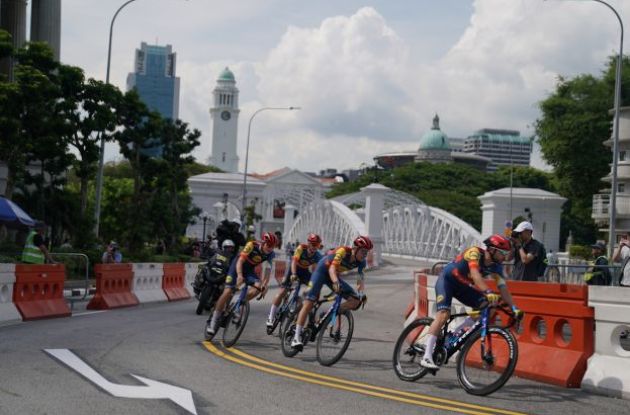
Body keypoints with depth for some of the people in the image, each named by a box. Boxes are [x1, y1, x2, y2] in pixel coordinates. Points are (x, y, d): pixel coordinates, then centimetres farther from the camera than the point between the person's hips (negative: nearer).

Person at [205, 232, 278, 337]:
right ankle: (213, 321, -11)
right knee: (228, 292, -17)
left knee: (258, 286, -24)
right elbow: (240, 261, -31)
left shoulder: (270, 254, -14)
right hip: (237, 266, -5)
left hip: (249, 270, 5)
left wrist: (264, 285, -27)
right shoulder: (252, 245, -26)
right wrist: (239, 275, -47)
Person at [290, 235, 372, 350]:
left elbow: (361, 278, -21)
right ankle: (297, 337, -15)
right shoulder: (343, 251, -30)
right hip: (321, 271, -6)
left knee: (356, 300, -11)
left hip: (334, 276, 6)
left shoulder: (361, 262, -14)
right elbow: (332, 268, -41)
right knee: (309, 303, -14)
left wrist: (361, 293, -41)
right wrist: (335, 282, -59)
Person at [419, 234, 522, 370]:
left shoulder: (496, 266, -9)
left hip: (463, 286, 7)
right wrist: (488, 292, -56)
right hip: (446, 280, -7)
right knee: (443, 314, -25)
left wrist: (514, 308, -20)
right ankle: (426, 357, -27)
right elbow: (475, 274, -43)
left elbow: (503, 287, -10)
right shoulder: (474, 252, -28)